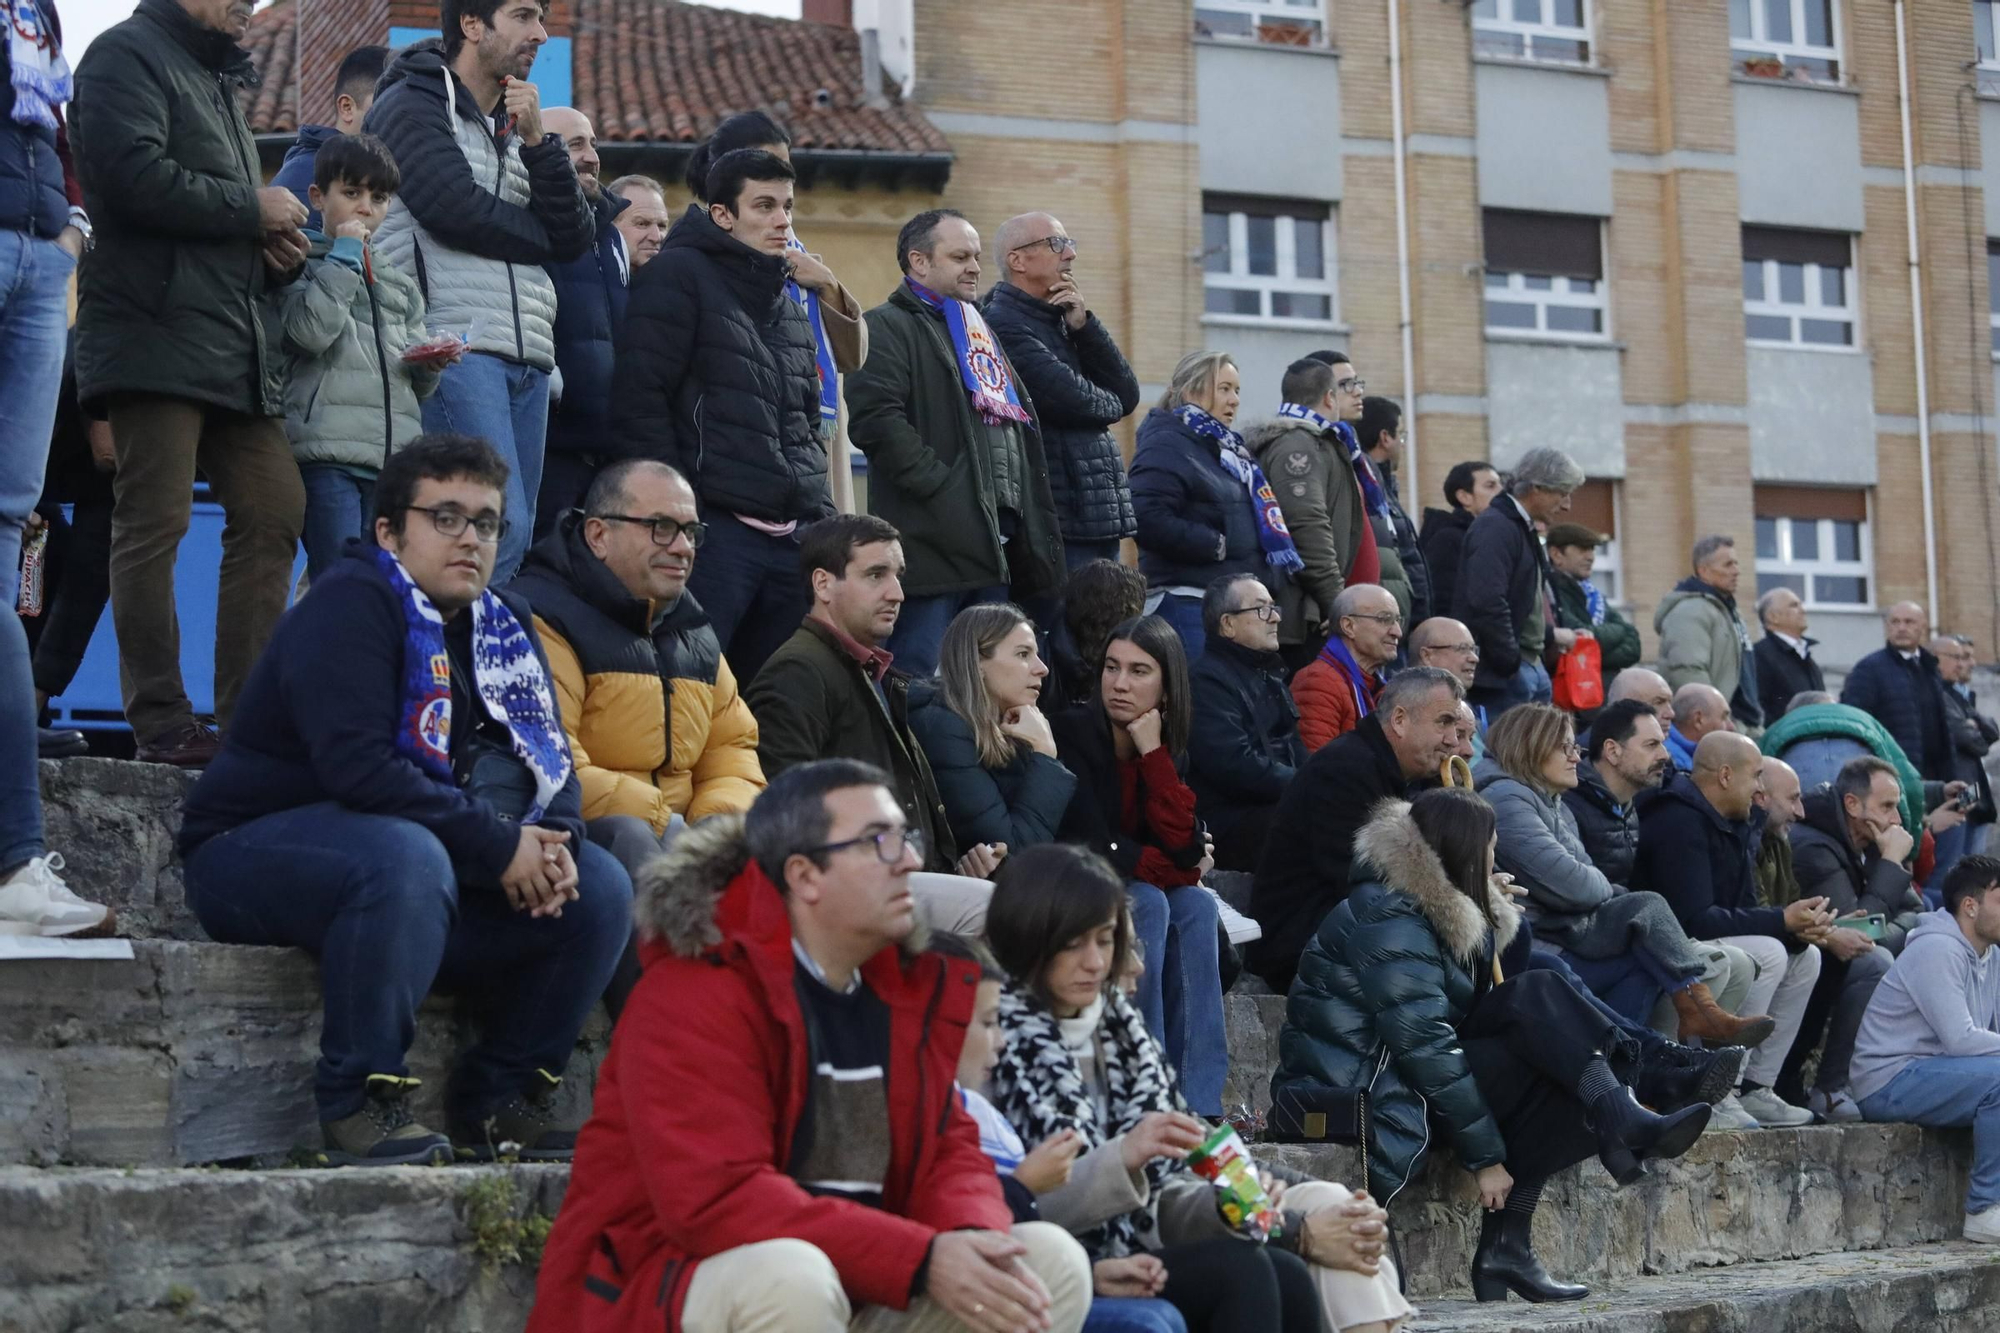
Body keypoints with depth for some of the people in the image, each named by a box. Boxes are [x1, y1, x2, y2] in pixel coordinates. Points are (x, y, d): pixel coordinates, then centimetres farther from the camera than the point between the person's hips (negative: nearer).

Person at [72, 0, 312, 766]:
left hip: (231, 345, 9)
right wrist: (253, 211, -9)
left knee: (274, 513, 4)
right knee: (154, 524, -8)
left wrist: (278, 250, 9)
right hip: (156, 335, -9)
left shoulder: (218, 79, 27)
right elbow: (135, 177, -19)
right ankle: (162, 725, -6)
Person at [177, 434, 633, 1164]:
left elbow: (548, 756, 9)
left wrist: (554, 841, -15)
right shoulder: (352, 603, -15)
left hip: (438, 865, 8)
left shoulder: (504, 625, 10)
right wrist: (498, 847, -25)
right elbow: (357, 767, -27)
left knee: (601, 887, -7)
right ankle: (359, 1096, -27)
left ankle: (502, 1093, 0)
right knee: (408, 859, -38)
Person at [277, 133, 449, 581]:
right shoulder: (301, 263, 7)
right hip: (327, 451, -6)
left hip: (394, 457, 6)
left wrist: (429, 366, -1)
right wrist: (345, 254, -4)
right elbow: (310, 330, -15)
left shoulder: (399, 284, 25)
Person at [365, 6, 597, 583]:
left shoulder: (514, 125, 24)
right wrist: (543, 234, 5)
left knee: (515, 539, 2)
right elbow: (458, 211, -12)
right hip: (457, 346, -8)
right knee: (501, 527, -20)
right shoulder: (413, 105, 3)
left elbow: (577, 238, 12)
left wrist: (537, 141, -1)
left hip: (527, 359, 8)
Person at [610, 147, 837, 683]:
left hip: (795, 536, 7)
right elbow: (639, 397, -9)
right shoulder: (680, 276, 0)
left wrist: (820, 513, 15)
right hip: (714, 524, -7)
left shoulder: (791, 307, 23)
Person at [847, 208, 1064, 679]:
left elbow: (1023, 428, 30)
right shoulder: (888, 328, 0)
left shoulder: (981, 334, 27)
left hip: (994, 548, 9)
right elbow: (877, 419, -16)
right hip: (932, 547, -8)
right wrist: (943, 490, -19)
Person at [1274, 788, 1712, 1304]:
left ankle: (1506, 1244, -13)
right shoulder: (1392, 923, -18)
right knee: (1538, 998, -19)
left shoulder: (1438, 908, 13)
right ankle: (1624, 1125, -25)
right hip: (1366, 1092, -10)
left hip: (1406, 1073, 10)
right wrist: (1484, 1155, -21)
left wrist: (1499, 916, 2)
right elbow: (1423, 1044, -23)